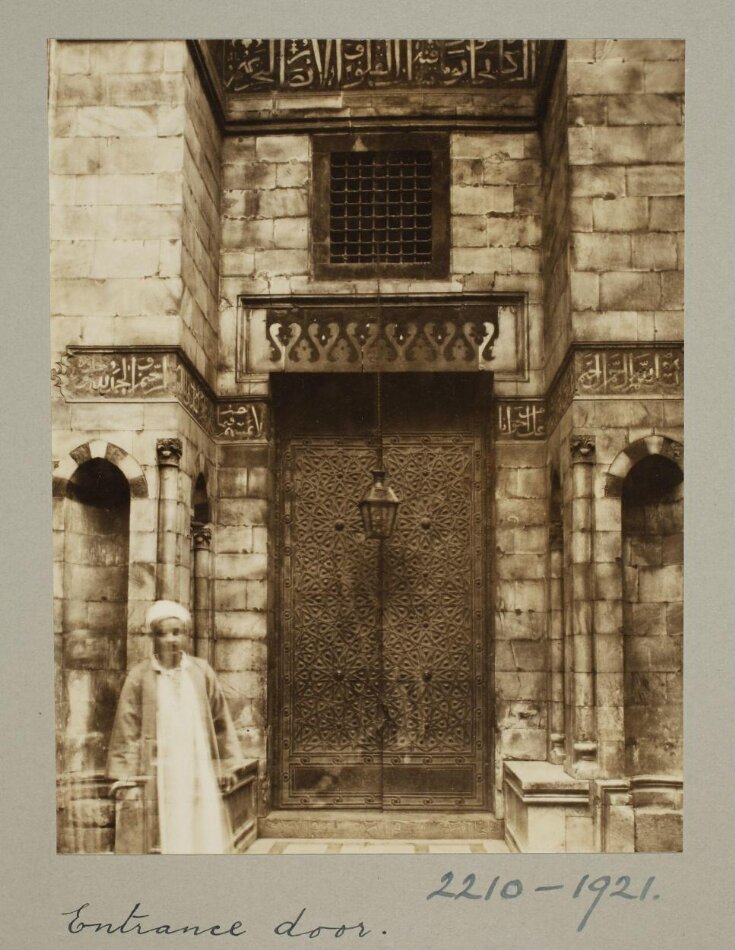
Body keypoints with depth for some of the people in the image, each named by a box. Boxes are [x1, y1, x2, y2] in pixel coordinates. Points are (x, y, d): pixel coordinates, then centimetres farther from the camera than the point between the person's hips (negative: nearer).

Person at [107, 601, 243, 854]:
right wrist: (127, 780, -7)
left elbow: (220, 719, 9)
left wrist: (225, 765, 10)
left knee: (204, 842, 3)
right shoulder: (140, 677, -4)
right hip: (157, 774, -2)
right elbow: (127, 730, -4)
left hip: (199, 774, 2)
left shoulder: (201, 672, 3)